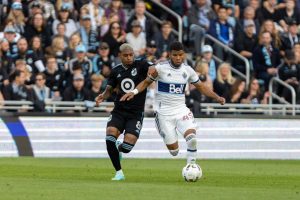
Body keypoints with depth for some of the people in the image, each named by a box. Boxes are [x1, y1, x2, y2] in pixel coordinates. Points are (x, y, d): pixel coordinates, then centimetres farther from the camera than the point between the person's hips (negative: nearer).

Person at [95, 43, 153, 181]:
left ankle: (118, 149, 27)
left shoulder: (141, 66, -4)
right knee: (110, 137, -21)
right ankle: (119, 173, -4)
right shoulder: (116, 71, 8)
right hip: (119, 111, 3)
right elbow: (109, 89, 18)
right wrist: (103, 96, -4)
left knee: (127, 147, -15)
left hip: (136, 114, -3)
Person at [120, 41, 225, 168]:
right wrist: (134, 92, -16)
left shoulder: (188, 70, 3)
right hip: (164, 113, -3)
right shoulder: (161, 68, -9)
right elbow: (146, 82, 1)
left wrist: (216, 97, 2)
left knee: (191, 136, -24)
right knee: (173, 150, -3)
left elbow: (201, 86, 13)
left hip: (181, 110, 3)